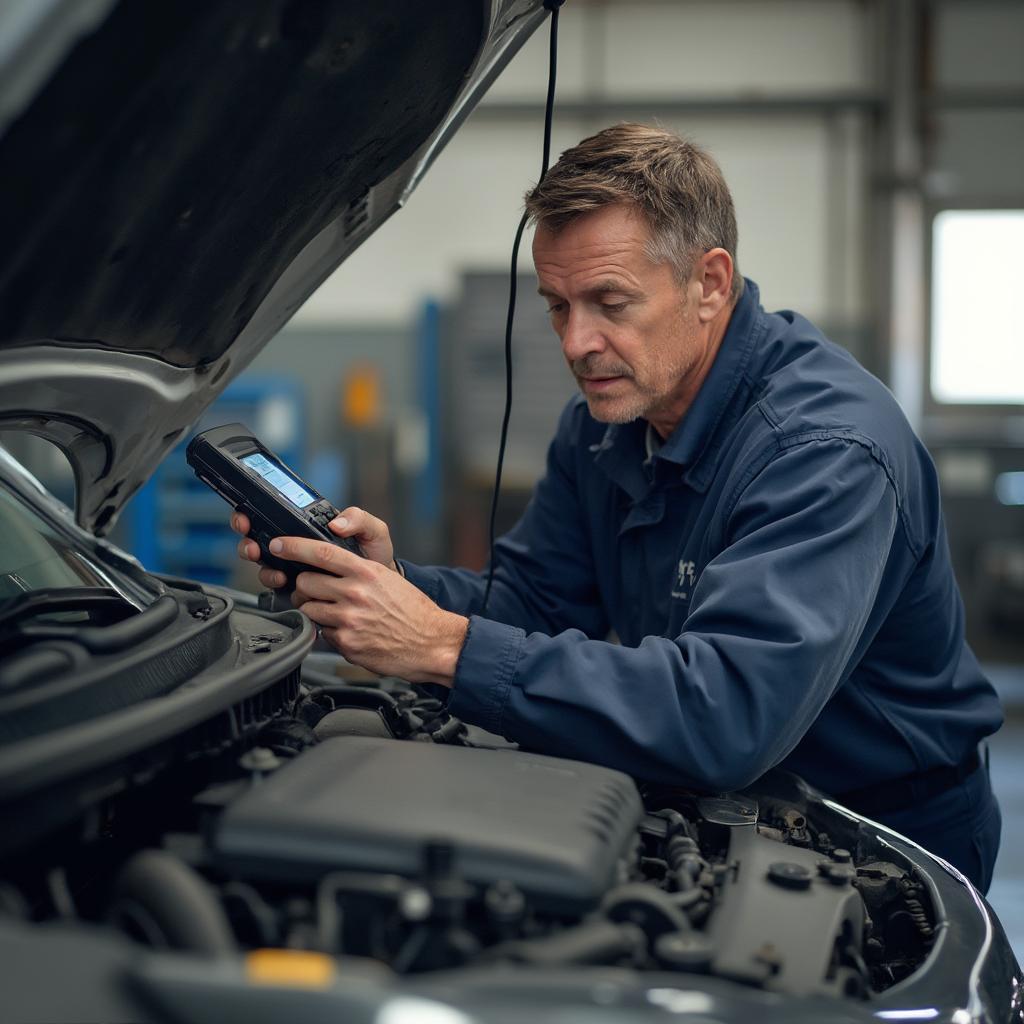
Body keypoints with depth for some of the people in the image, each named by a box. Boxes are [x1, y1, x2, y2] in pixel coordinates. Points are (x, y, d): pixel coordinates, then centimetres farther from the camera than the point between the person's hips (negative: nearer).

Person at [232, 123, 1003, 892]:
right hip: (720, 810, 7)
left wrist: (446, 646, -39)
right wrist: (397, 583, -17)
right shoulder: (605, 421, 1)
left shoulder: (828, 451, -28)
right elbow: (534, 600, 5)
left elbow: (730, 712, -39)